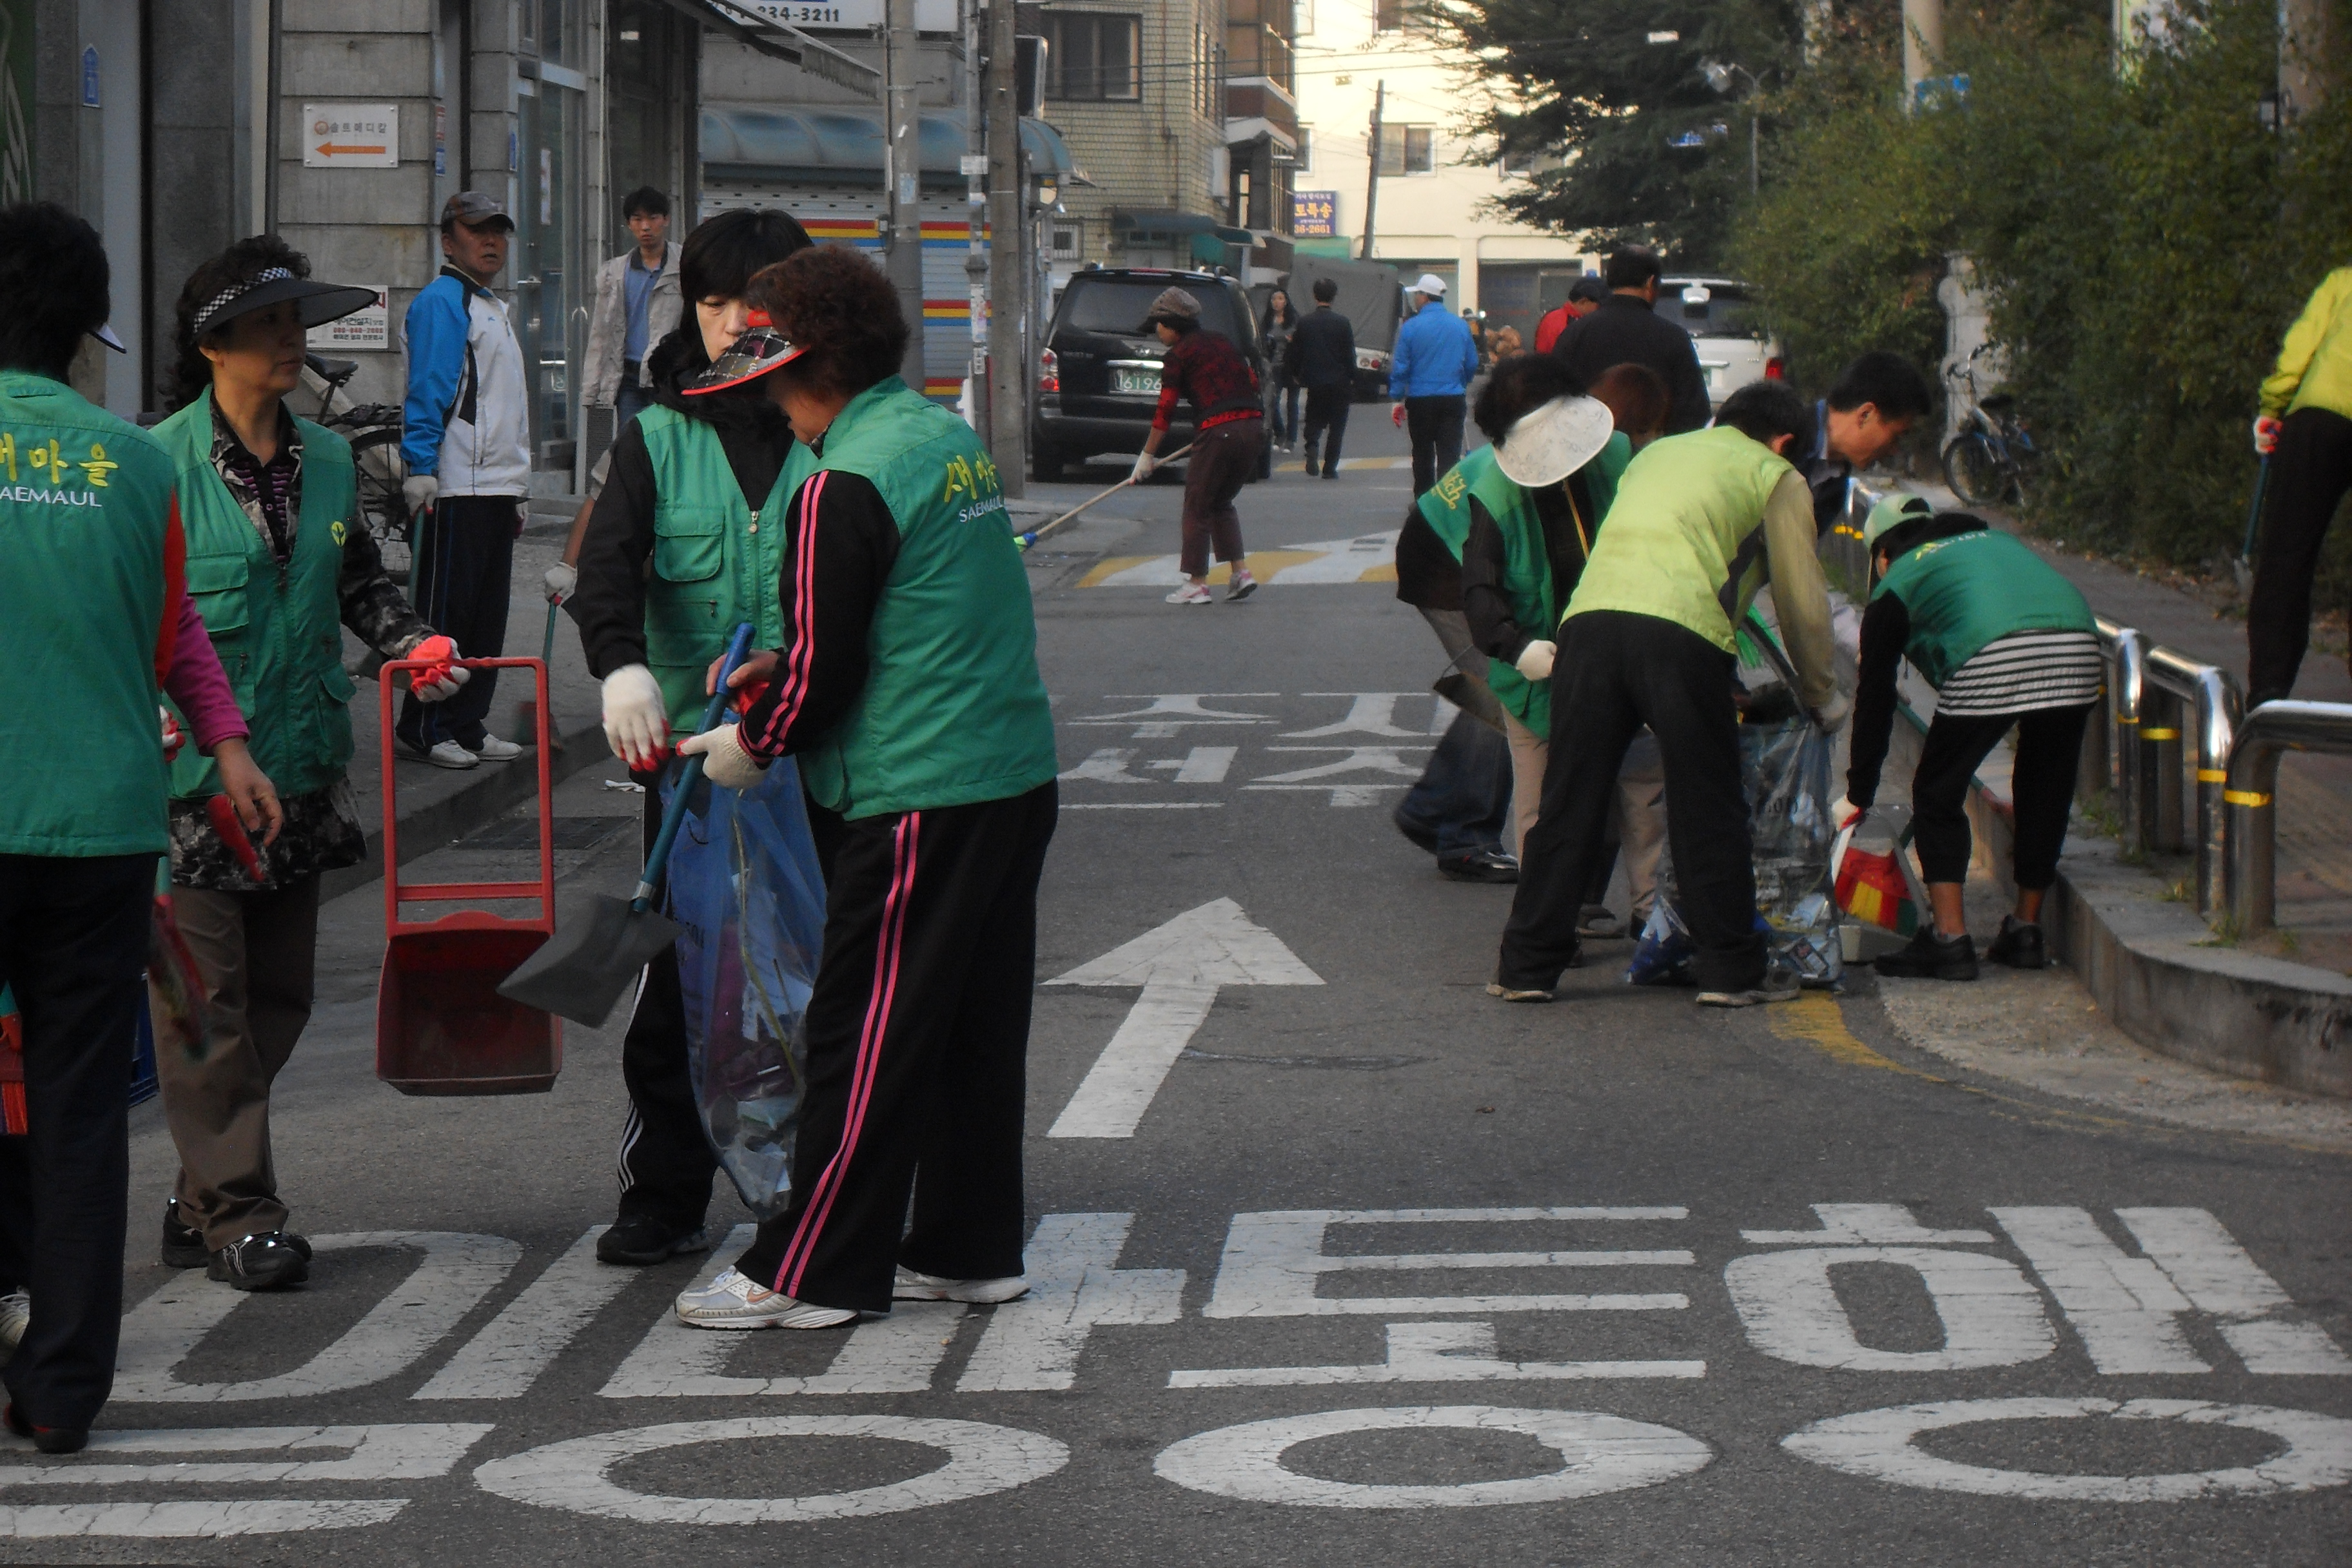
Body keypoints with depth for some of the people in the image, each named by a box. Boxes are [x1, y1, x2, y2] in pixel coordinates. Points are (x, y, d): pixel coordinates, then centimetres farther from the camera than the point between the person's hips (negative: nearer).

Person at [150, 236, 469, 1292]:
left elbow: (359, 582, 23)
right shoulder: (159, 464, -9)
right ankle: (237, 1213, 2)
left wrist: (410, 645, 6)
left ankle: (203, 1202, 21)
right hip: (188, 775, -6)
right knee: (207, 997, -4)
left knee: (278, 992, 10)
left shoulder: (327, 461, 10)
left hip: (295, 770, 7)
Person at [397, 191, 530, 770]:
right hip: (454, 489, -9)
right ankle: (425, 729, -2)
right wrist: (420, 470, -22)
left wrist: (516, 496, 25)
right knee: (445, 611, -7)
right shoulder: (441, 302, -7)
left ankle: (467, 725, 15)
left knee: (487, 614, 10)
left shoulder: (494, 310, 22)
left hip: (496, 488, 9)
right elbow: (427, 392, -15)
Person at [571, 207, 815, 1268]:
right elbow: (607, 561, -8)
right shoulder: (658, 435, 5)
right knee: (677, 979, 4)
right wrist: (620, 663, -28)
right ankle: (664, 1196, 13)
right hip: (687, 743, 1)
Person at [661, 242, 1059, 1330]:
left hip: (916, 802, -9)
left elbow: (823, 670, -15)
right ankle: (970, 1248, 22)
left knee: (865, 1039, -2)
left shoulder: (846, 486, -17)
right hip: (1016, 778, 9)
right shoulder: (949, 438, 11)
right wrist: (784, 668, 17)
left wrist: (751, 746, 3)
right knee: (977, 1027, 14)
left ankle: (810, 1272, 3)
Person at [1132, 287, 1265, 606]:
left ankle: (1196, 583, 6)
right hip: (1254, 428, 7)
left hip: (1218, 432, -7)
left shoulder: (1178, 355, -1)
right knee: (1222, 502, 21)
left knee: (1197, 507, 6)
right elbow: (1252, 382, 21)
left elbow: (1164, 412, -1)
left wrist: (1147, 456, 5)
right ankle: (1241, 572, 12)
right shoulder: (1222, 341, 18)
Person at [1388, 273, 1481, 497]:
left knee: (1423, 455, 12)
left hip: (1420, 401, -1)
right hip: (1453, 400, 1)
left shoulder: (1411, 327, -7)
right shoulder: (1461, 326, 2)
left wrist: (1397, 399, 2)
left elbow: (1400, 367, -6)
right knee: (1449, 455, -1)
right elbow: (1472, 365, 9)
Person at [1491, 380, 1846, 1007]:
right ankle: (1732, 970, 10)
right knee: (1710, 813, 6)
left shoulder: (1657, 453, 33)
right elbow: (1802, 599, 14)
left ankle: (1526, 965, 12)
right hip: (1682, 633, -4)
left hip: (1589, 619, 4)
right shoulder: (1775, 478, 17)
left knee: (1568, 804, 9)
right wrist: (1821, 695, 28)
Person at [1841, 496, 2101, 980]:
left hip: (1989, 659, -5)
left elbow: (1875, 698, 24)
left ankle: (1950, 937, 4)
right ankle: (2026, 931, 28)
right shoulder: (1994, 541, 38)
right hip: (2078, 647, 5)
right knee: (2045, 792, 21)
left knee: (1937, 795, 10)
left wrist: (1858, 795, 31)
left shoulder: (1896, 584, 24)